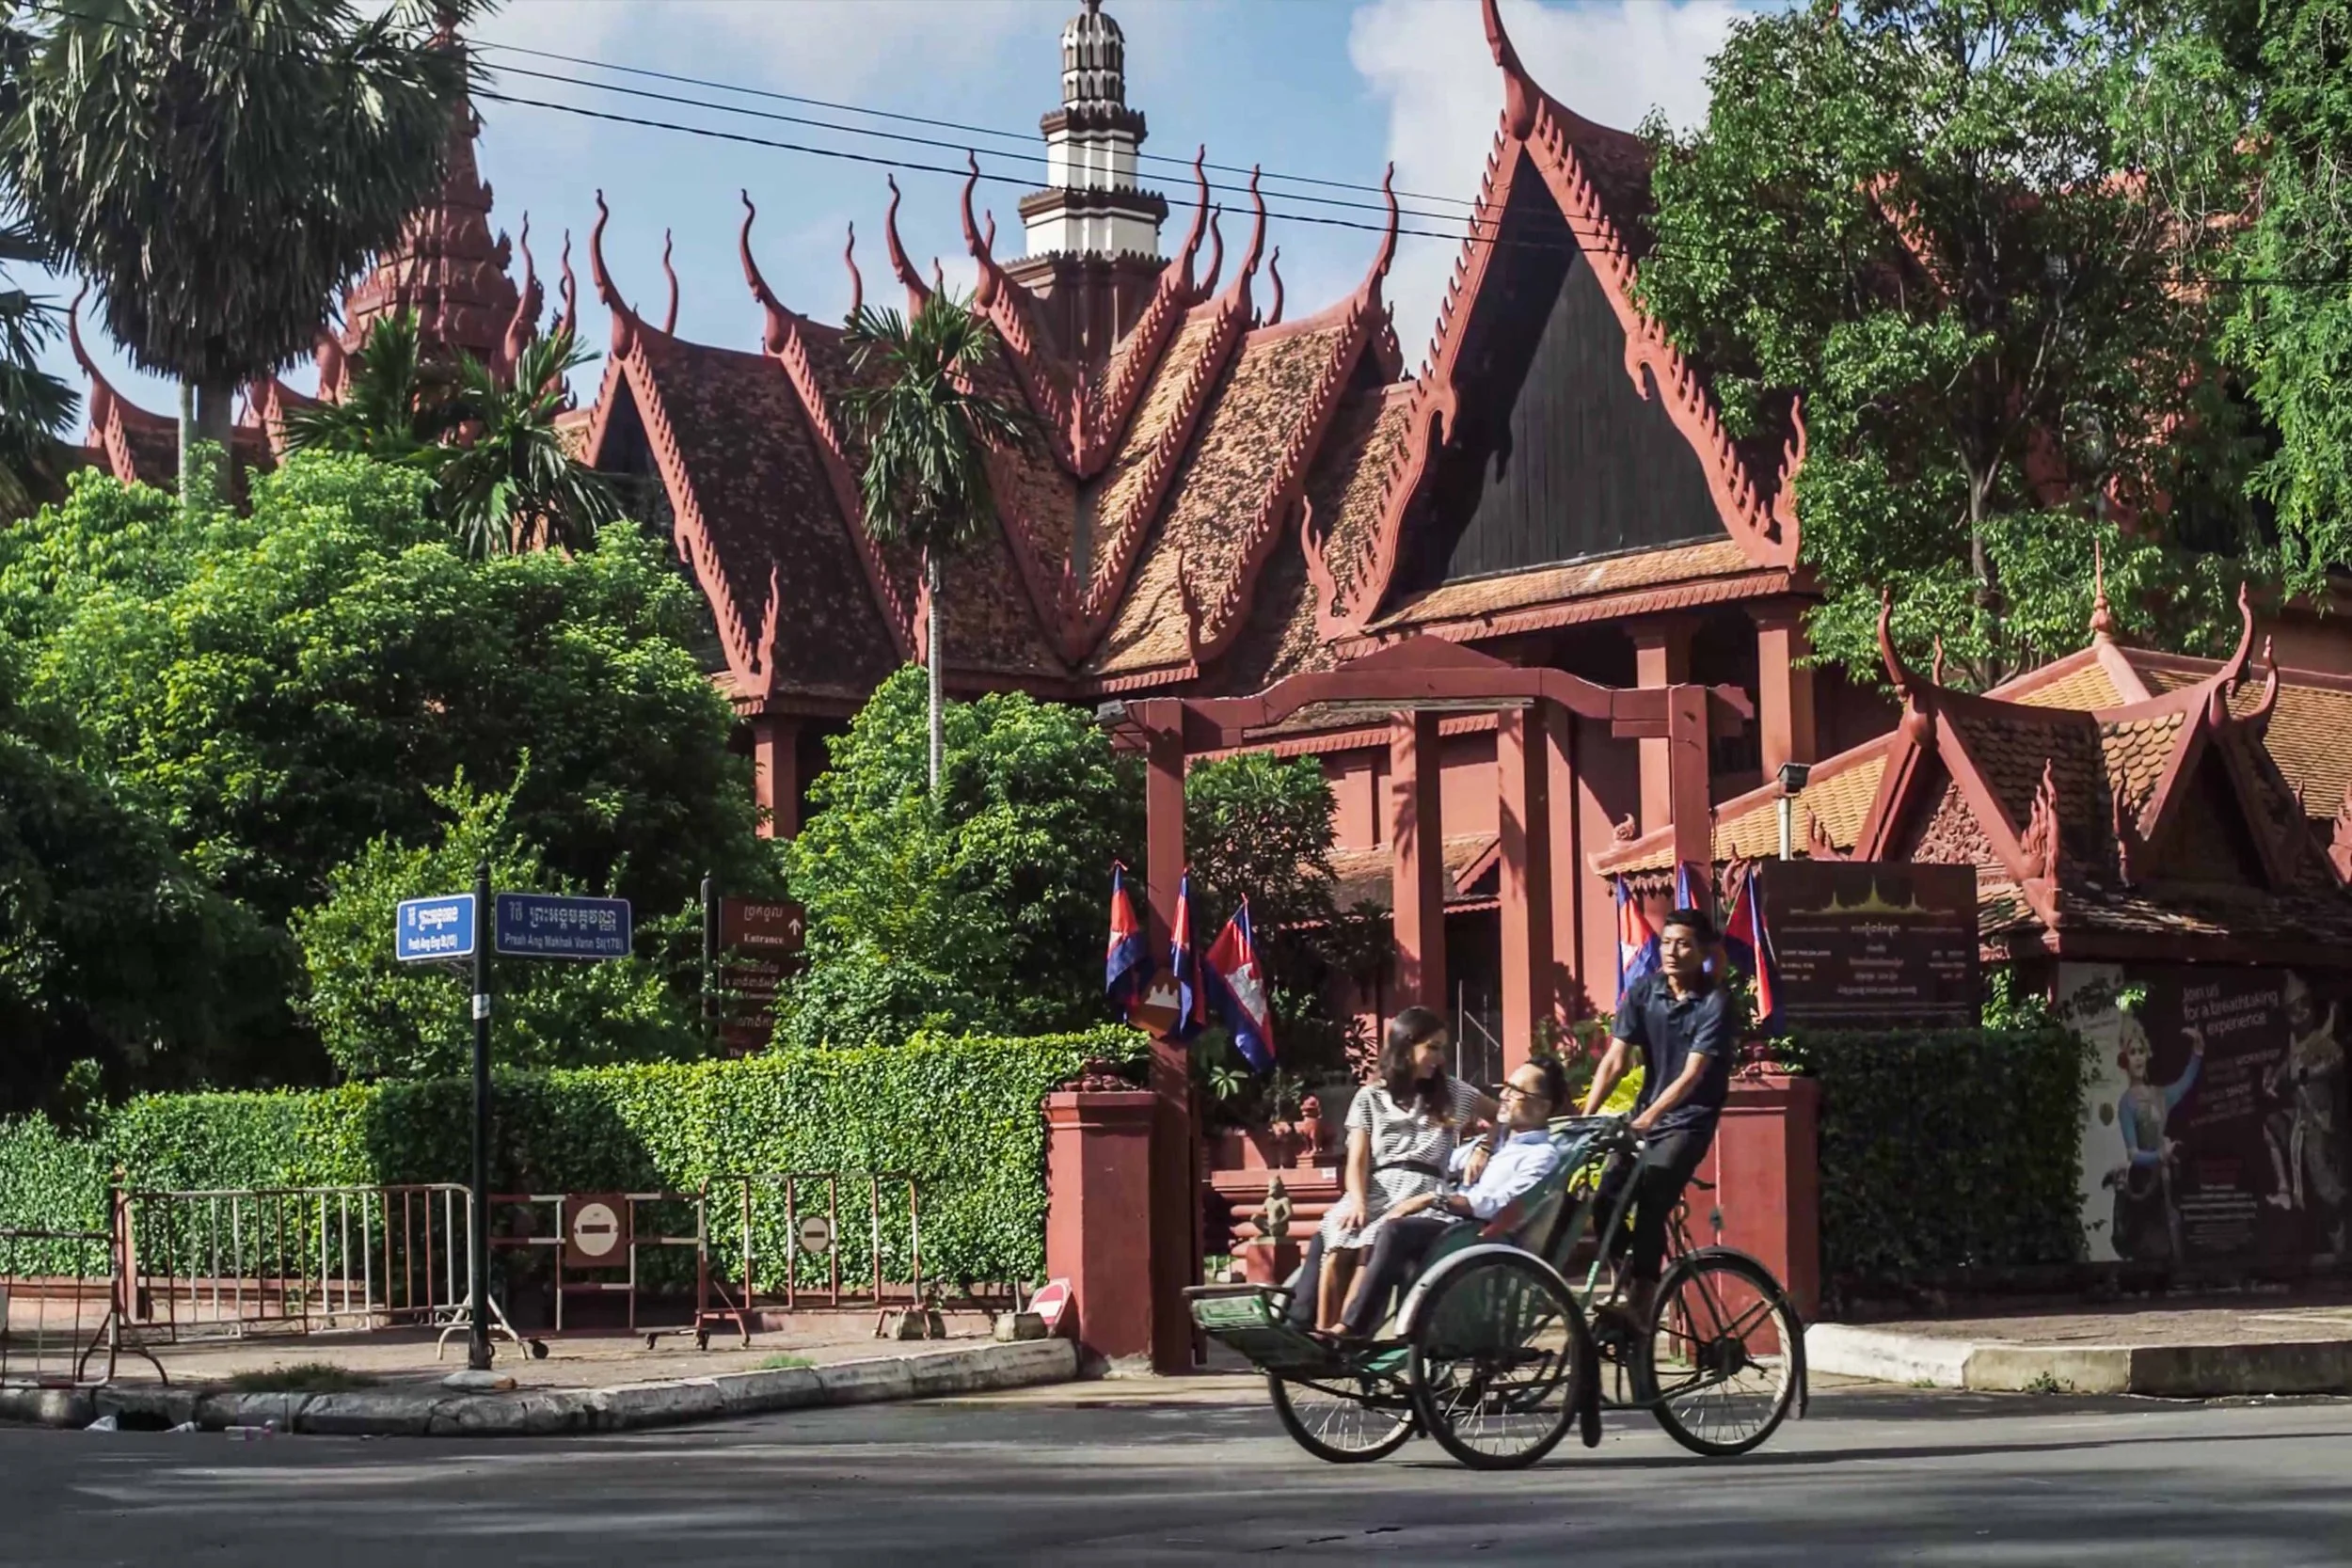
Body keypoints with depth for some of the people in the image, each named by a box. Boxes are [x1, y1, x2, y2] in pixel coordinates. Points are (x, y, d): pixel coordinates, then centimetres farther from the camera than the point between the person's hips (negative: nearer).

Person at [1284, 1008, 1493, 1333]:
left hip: (1423, 1192, -1)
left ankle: (1346, 1331, -33)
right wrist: (1358, 1202, -16)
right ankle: (1320, 1333, -27)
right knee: (1336, 1239, -32)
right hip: (1376, 1190, 1)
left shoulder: (1453, 1092, 19)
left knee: (1372, 1242, -34)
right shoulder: (1370, 1097, 15)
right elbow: (1358, 1161, 4)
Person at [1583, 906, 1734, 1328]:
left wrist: (1647, 1118, -34)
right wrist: (1586, 1116, -17)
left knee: (1652, 1202, -23)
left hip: (1688, 1120, -5)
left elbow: (1691, 1075, -22)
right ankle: (1628, 1279, 8)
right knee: (1605, 1199, -11)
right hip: (1642, 1118, 5)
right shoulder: (1642, 992, 0)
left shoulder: (1715, 1003, -13)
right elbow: (1614, 1061, -4)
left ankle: (1640, 1306, -21)